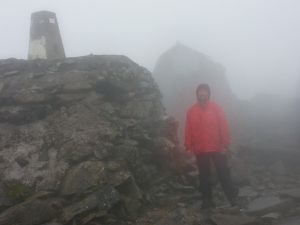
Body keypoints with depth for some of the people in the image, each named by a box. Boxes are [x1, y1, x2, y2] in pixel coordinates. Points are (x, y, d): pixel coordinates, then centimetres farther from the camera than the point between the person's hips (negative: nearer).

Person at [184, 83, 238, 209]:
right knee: (204, 176, 10)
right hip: (200, 150, 2)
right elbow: (188, 130, 3)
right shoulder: (191, 111, 4)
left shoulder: (216, 108, -1)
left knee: (224, 174, 3)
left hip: (217, 148, -2)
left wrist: (225, 145, -9)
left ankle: (233, 198, 14)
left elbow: (223, 127, -4)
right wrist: (189, 147, -1)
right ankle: (207, 200, 20)